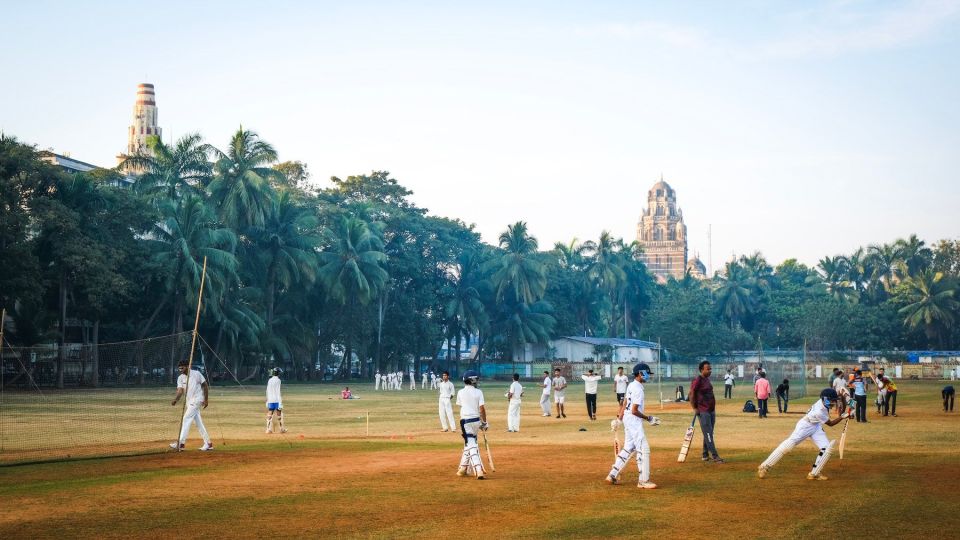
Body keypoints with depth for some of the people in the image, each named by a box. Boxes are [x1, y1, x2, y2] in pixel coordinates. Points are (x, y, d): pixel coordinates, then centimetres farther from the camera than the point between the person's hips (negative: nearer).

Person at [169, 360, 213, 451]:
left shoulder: (196, 374, -8)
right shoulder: (180, 378, 4)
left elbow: (205, 385, 0)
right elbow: (180, 391, -8)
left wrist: (206, 399, -2)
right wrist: (175, 400, -28)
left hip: (197, 399, -6)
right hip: (189, 402, 6)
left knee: (186, 419, -15)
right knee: (198, 422, 8)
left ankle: (181, 443, -18)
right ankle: (208, 443, 14)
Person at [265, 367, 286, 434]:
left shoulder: (269, 380, 11)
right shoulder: (277, 380, -8)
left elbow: (267, 391, 14)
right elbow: (278, 392, -14)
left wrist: (267, 400, 21)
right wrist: (280, 402, -15)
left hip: (270, 400, 5)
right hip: (277, 400, -5)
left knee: (269, 415, 3)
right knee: (279, 414, 4)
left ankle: (269, 429, -4)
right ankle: (281, 429, 11)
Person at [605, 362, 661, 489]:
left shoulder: (631, 386, 9)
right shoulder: (638, 389, -20)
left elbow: (624, 404, 16)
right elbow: (634, 411, -21)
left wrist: (619, 419, 21)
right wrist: (649, 418, -13)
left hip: (628, 420, 10)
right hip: (634, 421, -10)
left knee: (628, 448, 16)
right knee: (644, 449, -7)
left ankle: (613, 475, 19)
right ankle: (644, 481, -5)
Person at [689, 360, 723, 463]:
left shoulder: (707, 379, 13)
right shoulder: (697, 380, -13)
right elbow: (692, 395, -12)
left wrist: (713, 408, 17)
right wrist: (694, 408, -14)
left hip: (711, 410, 9)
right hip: (703, 412, -9)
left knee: (709, 434, 13)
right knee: (708, 434, -8)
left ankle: (705, 455, 21)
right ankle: (715, 456, -11)